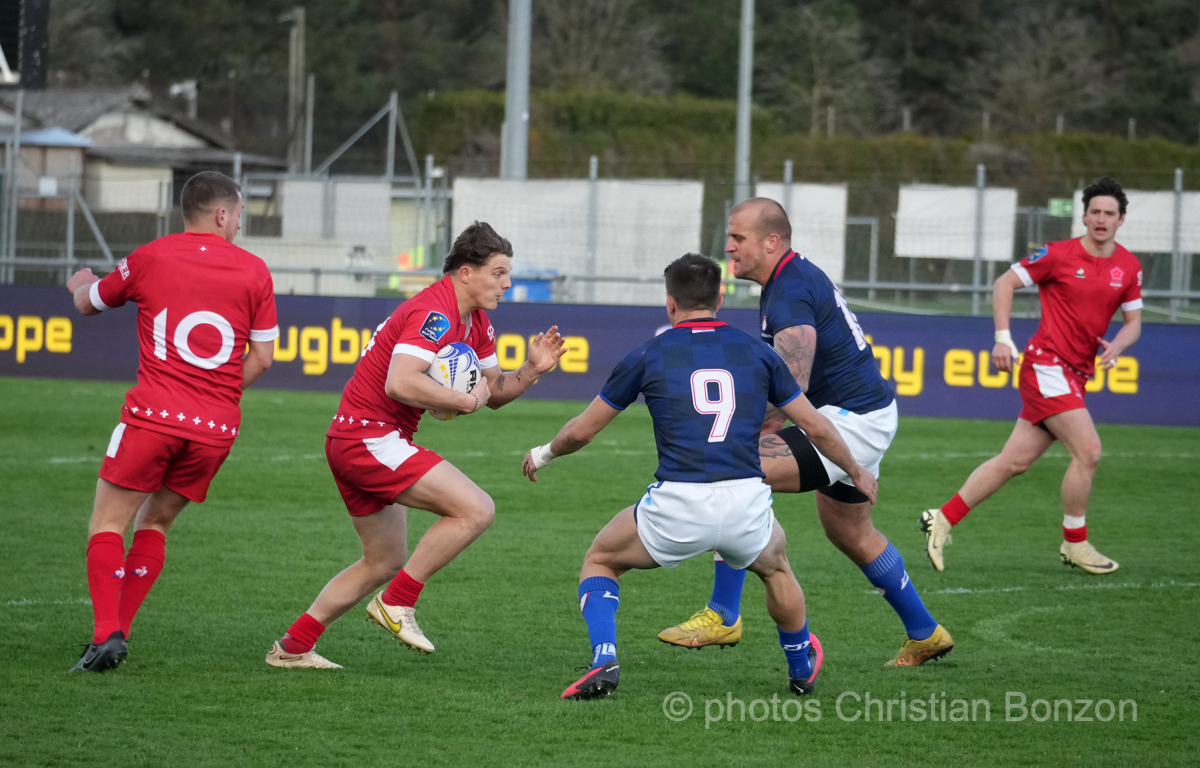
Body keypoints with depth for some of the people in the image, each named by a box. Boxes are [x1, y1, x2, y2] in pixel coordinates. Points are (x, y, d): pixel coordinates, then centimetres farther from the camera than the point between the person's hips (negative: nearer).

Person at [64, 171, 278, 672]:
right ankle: (119, 631, 11)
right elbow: (262, 358, 10)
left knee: (108, 523, 4)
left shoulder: (150, 258, 4)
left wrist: (82, 285, 46)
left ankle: (106, 633, -14)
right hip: (218, 426, 3)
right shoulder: (253, 271, 6)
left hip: (155, 413, -3)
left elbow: (90, 304, 22)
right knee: (155, 523, 18)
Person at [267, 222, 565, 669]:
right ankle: (397, 603, -10)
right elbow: (399, 384, -32)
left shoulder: (477, 324, 13)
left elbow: (494, 391, 19)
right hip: (369, 436, -11)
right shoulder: (433, 314, -20)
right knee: (475, 510, -18)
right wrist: (465, 401, -23)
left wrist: (532, 370, 0)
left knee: (385, 563, 19)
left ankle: (292, 647, 21)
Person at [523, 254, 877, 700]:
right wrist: (856, 473, 37)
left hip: (677, 509, -2)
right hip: (747, 506, 2)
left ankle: (603, 660, 1)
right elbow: (817, 428, 19)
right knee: (775, 567, 37)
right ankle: (802, 668, 48)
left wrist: (544, 455, 38)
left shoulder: (649, 356, 8)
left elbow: (581, 431, 17)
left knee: (600, 560, 23)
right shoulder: (756, 352, 13)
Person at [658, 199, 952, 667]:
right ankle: (925, 635, 39)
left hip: (849, 421, -11)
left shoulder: (790, 296, -21)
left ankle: (723, 615, -16)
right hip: (867, 414, 11)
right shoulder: (797, 276, 12)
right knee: (848, 531, 27)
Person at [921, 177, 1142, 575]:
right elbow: (1004, 284, -1)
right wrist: (1003, 338, -10)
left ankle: (943, 520, 14)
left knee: (1014, 461, 6)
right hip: (1046, 365, -6)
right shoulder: (1059, 255, -8)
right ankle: (1075, 545, -1)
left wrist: (1117, 345, -9)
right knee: (1088, 450, -16)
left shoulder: (1129, 267, 7)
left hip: (1075, 376, 6)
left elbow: (1133, 321, 13)